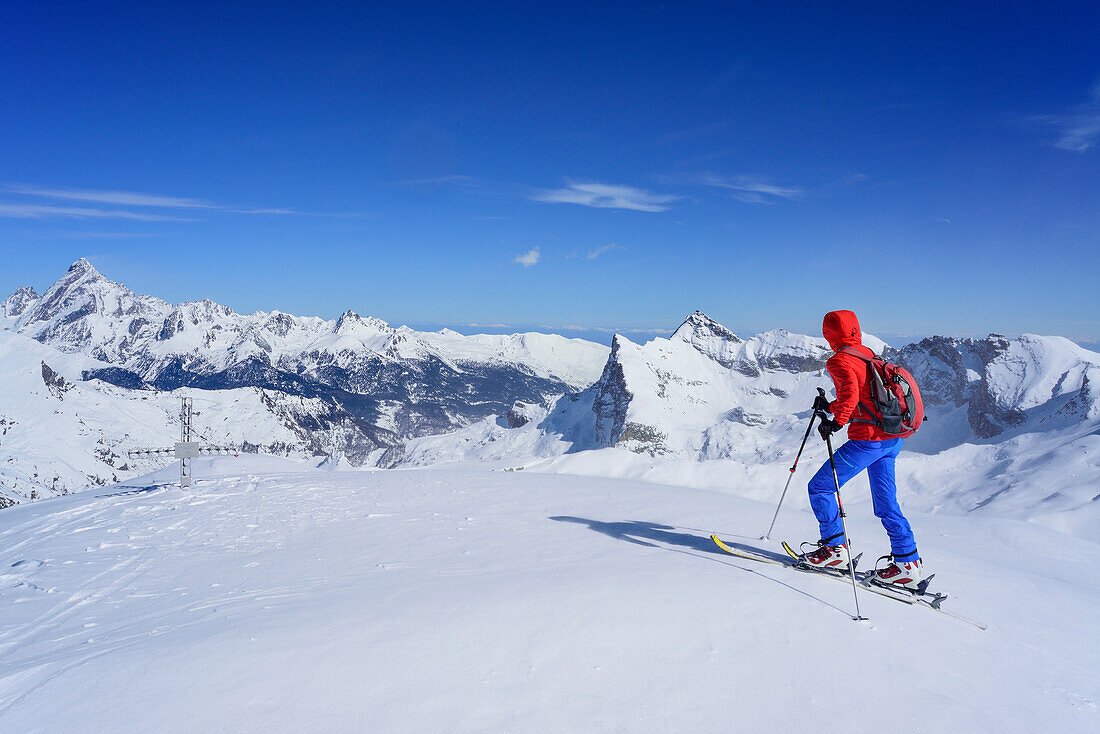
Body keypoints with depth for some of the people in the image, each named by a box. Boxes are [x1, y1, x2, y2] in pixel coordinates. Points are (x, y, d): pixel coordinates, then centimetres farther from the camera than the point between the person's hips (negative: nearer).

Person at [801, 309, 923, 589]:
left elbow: (850, 390, -30)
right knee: (886, 503, 15)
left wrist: (836, 421, -30)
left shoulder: (840, 360, -11)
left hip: (868, 439, -9)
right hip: (891, 439, 9)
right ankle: (908, 562, 16)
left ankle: (835, 548, 8)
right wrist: (831, 407, 27)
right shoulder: (868, 355, 15)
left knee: (820, 487, 4)